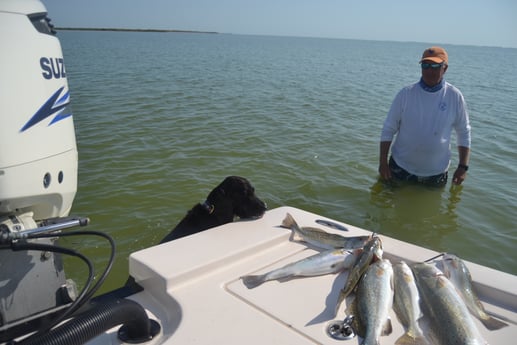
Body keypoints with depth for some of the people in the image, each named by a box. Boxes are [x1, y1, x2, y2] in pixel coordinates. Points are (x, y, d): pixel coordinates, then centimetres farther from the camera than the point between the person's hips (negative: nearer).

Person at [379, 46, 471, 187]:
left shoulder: (455, 96, -7)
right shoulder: (406, 94, -9)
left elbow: (464, 133, 1)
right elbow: (388, 129, -5)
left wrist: (463, 167, -4)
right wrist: (383, 162, -9)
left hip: (436, 173, 0)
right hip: (400, 167, 0)